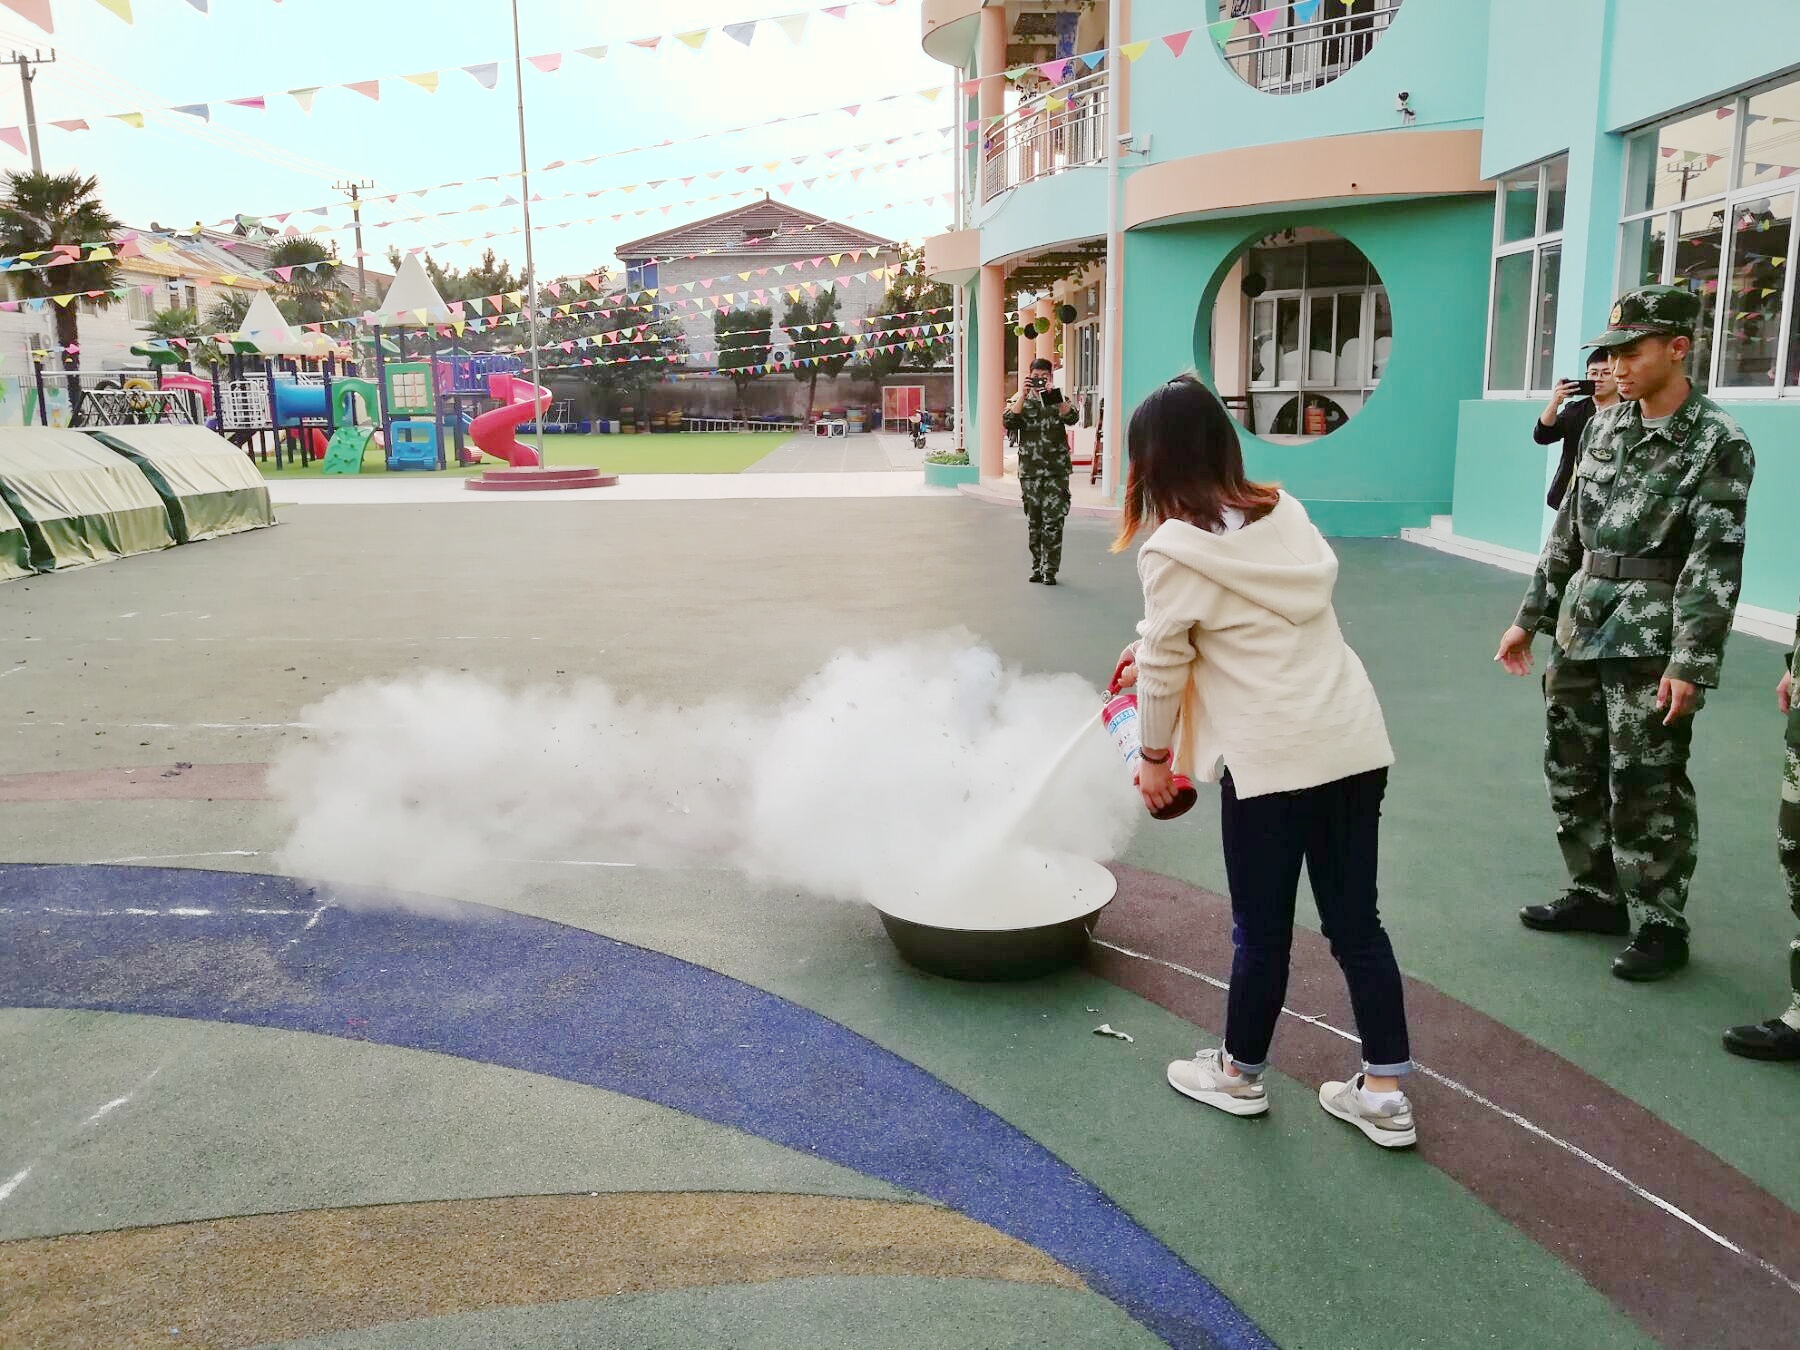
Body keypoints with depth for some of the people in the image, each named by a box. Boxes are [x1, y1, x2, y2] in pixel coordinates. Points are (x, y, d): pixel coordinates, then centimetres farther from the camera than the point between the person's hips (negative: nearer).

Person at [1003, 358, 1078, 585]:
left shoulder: (1058, 398, 8)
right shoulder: (1020, 399, 10)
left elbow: (1070, 418, -12)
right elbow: (1009, 422, -8)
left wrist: (1052, 394, -20)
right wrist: (1023, 395, -13)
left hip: (1056, 470, -2)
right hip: (1029, 471, 2)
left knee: (1053, 520, -8)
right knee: (1033, 521, 7)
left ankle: (1050, 569, -4)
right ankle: (1037, 567, 18)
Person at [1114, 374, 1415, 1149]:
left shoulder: (1174, 549, -11)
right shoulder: (1283, 512, 10)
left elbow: (1163, 667, -3)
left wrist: (1154, 756, 11)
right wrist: (1153, 644, 29)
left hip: (1272, 757, -7)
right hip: (1354, 742, 7)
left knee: (1262, 928, 11)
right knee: (1355, 920, 15)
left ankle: (1239, 1074, 31)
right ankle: (1385, 1092, 23)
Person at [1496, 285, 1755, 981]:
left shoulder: (1718, 442, -10)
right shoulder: (1604, 426, 9)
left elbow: (1715, 560, -15)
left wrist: (1692, 662, -20)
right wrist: (1530, 617, 14)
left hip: (1649, 639, -7)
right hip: (1580, 629, 7)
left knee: (1645, 788, -1)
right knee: (1570, 770, 15)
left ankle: (1659, 927, 14)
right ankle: (1597, 895, 31)